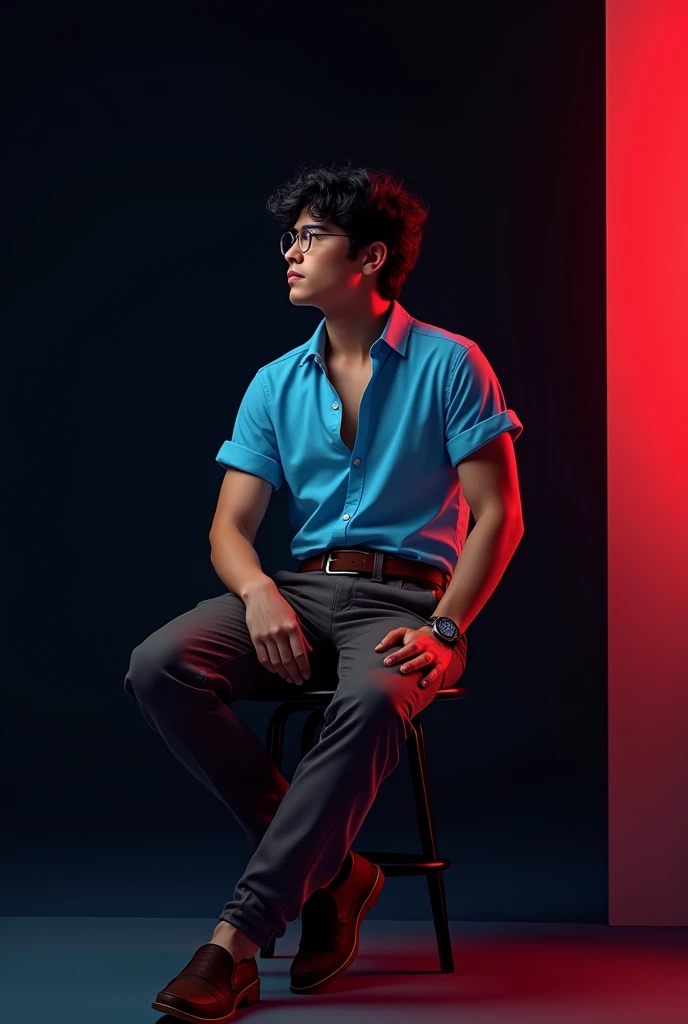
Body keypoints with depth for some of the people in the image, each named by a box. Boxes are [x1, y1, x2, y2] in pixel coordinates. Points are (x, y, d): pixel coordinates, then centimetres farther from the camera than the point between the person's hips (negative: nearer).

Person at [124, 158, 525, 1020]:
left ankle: (238, 937, -35)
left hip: (405, 597, -4)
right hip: (300, 588, 5)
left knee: (371, 703, -40)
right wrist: (260, 592, -16)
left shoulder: (448, 365, 1)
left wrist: (443, 629, -17)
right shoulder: (276, 384, 13)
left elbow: (498, 515, -3)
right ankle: (329, 871, -15)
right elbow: (230, 526, 8)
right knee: (158, 668, -24)